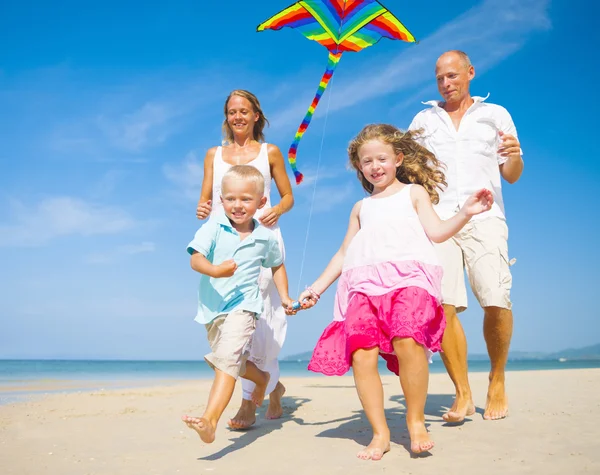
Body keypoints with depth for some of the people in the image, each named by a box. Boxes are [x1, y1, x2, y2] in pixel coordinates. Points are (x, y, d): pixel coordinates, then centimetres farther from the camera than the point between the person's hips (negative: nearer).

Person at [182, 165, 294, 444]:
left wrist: (284, 296, 12)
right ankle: (261, 379, 52)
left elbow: (277, 265, 19)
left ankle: (210, 420, -31)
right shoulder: (213, 228, -6)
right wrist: (215, 270, -38)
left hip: (243, 306, -3)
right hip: (212, 307, 3)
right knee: (234, 361, 22)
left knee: (227, 358, -24)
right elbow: (195, 258, -18)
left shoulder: (266, 237, 0)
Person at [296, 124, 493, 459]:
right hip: (365, 281, 4)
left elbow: (436, 232, 9)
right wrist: (318, 287, 27)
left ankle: (416, 421, -11)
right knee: (361, 355, -17)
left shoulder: (414, 192, 23)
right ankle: (380, 433, -6)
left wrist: (465, 213, -7)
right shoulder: (361, 207, 33)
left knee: (408, 340, -29)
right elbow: (344, 253, 33)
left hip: (408, 274, -3)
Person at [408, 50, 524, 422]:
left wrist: (515, 157, -8)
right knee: (442, 305, -14)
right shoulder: (424, 120, 20)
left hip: (484, 219, -1)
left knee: (496, 301, -16)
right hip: (438, 221, 1)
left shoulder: (495, 115, 17)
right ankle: (463, 394, -5)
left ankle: (497, 382, 6)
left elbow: (512, 177, 14)